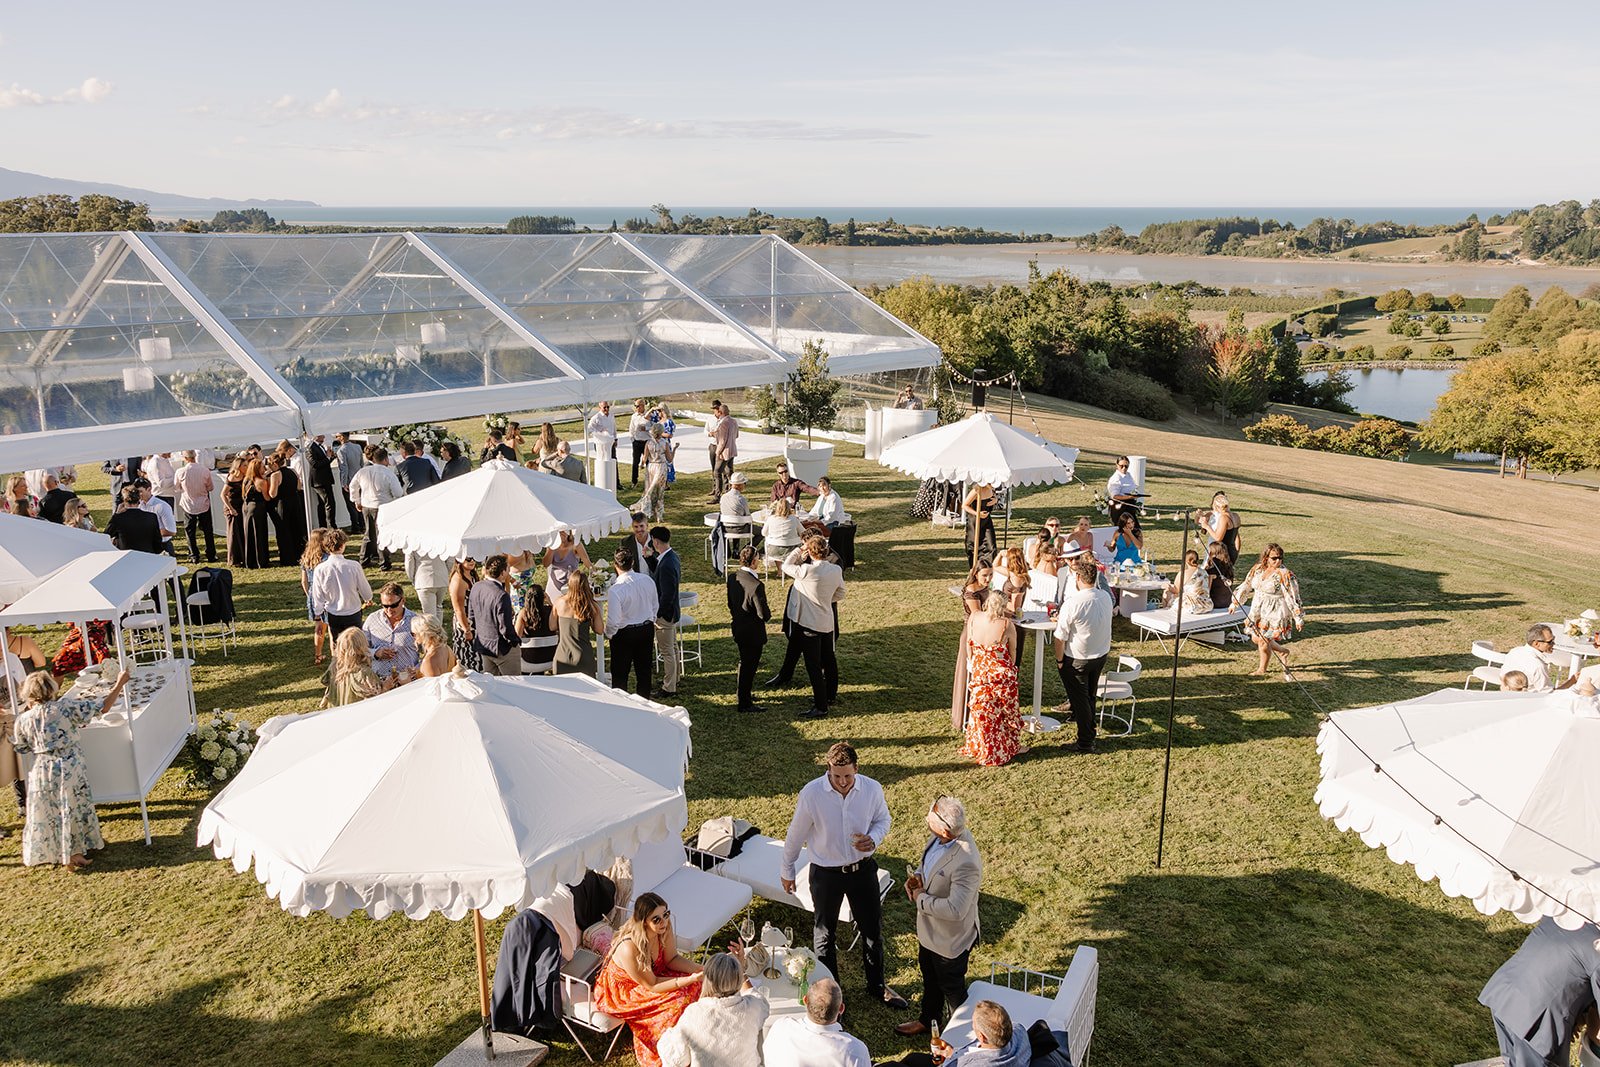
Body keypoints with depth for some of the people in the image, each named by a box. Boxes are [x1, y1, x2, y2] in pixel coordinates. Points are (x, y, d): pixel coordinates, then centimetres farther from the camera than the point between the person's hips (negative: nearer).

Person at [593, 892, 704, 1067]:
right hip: (619, 992, -7)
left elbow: (672, 959, -4)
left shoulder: (664, 928, -20)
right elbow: (652, 985, -27)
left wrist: (700, 970, -20)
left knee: (694, 987, -9)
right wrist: (690, 979, -32)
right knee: (677, 1001, -22)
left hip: (651, 973, 7)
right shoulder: (629, 948, -38)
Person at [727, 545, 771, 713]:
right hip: (753, 632, -8)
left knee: (744, 662, 24)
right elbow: (763, 614, -23)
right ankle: (745, 703, 16)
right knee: (749, 666, 6)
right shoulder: (756, 585, -29)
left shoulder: (732, 577, -5)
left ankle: (744, 693, 41)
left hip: (738, 628, 8)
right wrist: (768, 614, -1)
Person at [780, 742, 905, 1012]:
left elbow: (883, 819, 4)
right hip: (826, 873, -2)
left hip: (863, 868, 2)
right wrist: (786, 870, 4)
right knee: (824, 932, 14)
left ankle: (876, 984, 41)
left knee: (872, 928, 17)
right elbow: (796, 835, -8)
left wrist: (874, 838, -18)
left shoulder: (872, 789, -16)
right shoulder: (811, 794, -22)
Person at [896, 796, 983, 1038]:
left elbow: (955, 909, -36)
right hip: (929, 928, 8)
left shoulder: (965, 863, -39)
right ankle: (928, 1020, 53)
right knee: (930, 977, 29)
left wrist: (921, 899, -22)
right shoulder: (940, 836, -13)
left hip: (950, 937, -8)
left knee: (952, 987, 18)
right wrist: (917, 876, -11)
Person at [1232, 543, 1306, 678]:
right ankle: (1283, 651, 37)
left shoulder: (1285, 575, -17)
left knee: (1263, 640, -5)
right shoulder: (1258, 569, 2)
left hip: (1275, 614, -7)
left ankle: (1262, 668, 22)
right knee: (1256, 638, 12)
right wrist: (1235, 602, 17)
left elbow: (1292, 597, -15)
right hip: (1258, 610, 7)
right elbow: (1246, 586, 14)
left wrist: (1298, 619, -13)